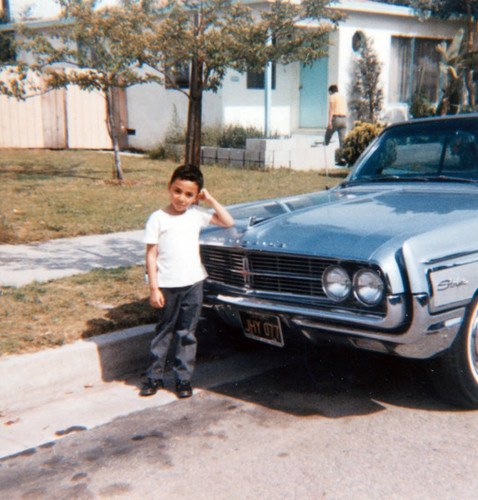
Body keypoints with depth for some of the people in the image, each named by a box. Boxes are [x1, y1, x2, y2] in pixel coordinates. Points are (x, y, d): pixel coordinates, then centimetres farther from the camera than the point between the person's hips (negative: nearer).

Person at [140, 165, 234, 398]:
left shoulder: (196, 214, 5)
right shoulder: (158, 218, -5)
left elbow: (228, 222, 8)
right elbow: (151, 255, -5)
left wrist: (210, 200, 1)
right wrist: (154, 288, -9)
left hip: (193, 283, 2)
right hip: (167, 286, -2)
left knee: (187, 334, 9)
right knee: (164, 332, 9)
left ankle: (183, 378, 19)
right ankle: (154, 377, 22)